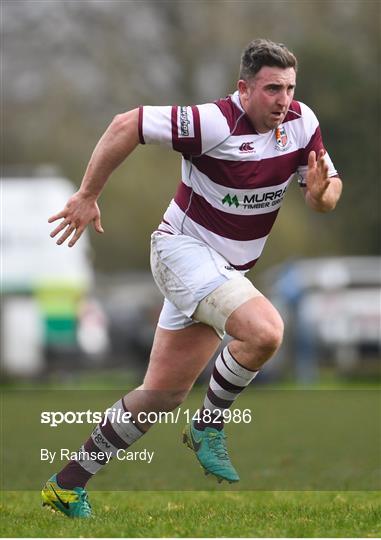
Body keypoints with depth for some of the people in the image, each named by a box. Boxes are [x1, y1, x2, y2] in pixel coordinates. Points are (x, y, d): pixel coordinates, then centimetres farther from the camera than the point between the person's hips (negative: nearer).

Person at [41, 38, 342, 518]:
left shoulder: (302, 122, -3)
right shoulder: (216, 123, -23)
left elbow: (329, 190, 5)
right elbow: (127, 125, -20)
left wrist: (321, 193, -20)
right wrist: (87, 196, -15)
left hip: (227, 271, 7)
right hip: (182, 248, -7)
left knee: (161, 397, 9)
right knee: (264, 331, -31)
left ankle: (68, 483, 20)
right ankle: (209, 425, -6)